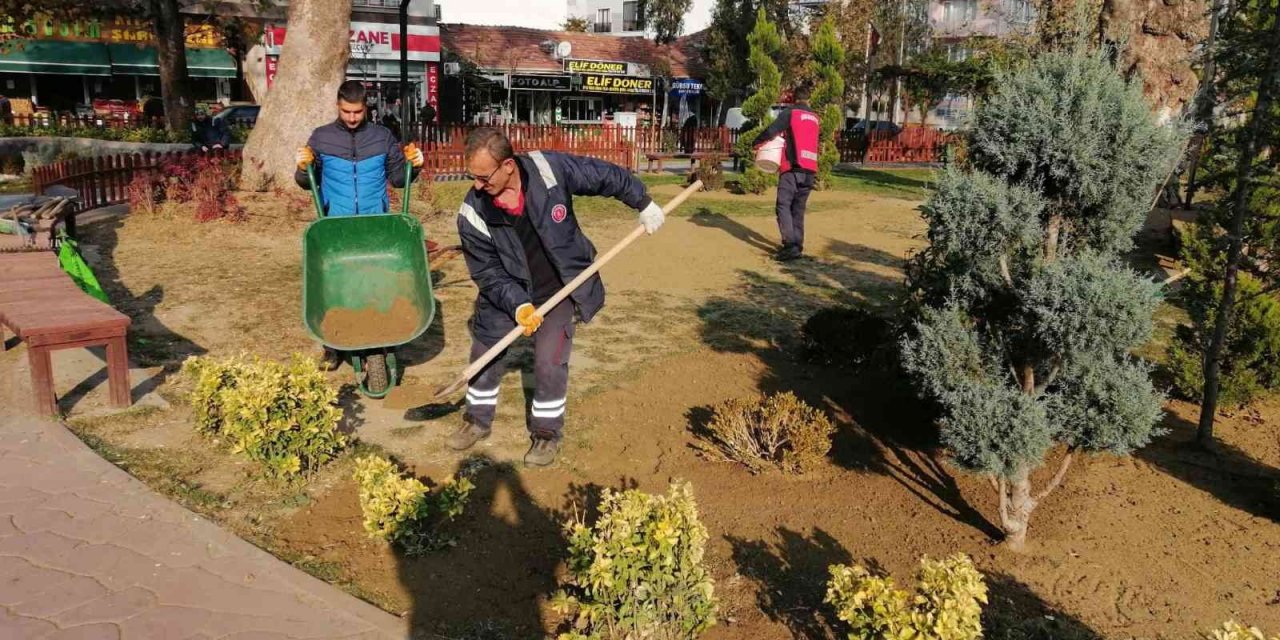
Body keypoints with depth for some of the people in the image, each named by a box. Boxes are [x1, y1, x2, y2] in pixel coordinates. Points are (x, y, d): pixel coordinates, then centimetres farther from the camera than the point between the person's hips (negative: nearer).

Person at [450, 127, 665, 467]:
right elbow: (487, 273, -14)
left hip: (561, 288, -2)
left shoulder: (550, 169, -25)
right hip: (507, 292, 2)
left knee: (550, 362, -7)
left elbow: (605, 175, -10)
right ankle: (478, 420, 35)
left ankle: (546, 432, 16)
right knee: (484, 352, 10)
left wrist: (643, 203, 0)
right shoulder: (472, 215, -22)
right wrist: (518, 304, -28)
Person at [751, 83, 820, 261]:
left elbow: (771, 130, -8)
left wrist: (755, 142, 8)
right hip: (810, 169, 6)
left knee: (783, 206, -6)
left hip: (793, 167, -6)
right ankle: (797, 245, 12)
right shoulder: (815, 118, 19)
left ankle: (790, 245, -17)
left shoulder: (790, 112, 0)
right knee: (798, 209, 13)